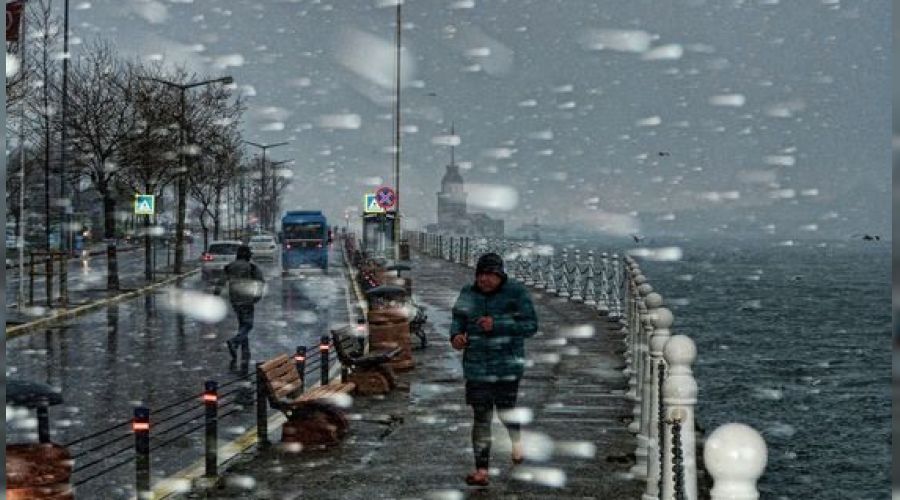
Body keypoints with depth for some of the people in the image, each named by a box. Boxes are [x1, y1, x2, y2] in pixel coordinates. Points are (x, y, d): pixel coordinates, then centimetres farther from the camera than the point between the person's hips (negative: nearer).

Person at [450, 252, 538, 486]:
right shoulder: (468, 293, 2)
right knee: (481, 417, 2)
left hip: (508, 365, -3)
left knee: (505, 410, 5)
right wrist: (456, 335, -14)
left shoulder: (516, 293, -9)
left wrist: (496, 325, -23)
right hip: (477, 366, 3)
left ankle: (517, 441, 40)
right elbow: (458, 318, 10)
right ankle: (481, 470, 6)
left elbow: (530, 325, -13)